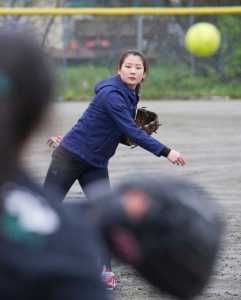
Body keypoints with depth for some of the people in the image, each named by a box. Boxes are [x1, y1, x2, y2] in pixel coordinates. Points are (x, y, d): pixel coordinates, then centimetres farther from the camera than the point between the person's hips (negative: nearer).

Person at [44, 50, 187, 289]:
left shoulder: (131, 96, 4)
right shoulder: (111, 94, -24)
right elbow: (131, 131, -30)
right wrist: (165, 152, -32)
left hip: (96, 164, 7)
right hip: (71, 156, -7)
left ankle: (104, 269, -2)